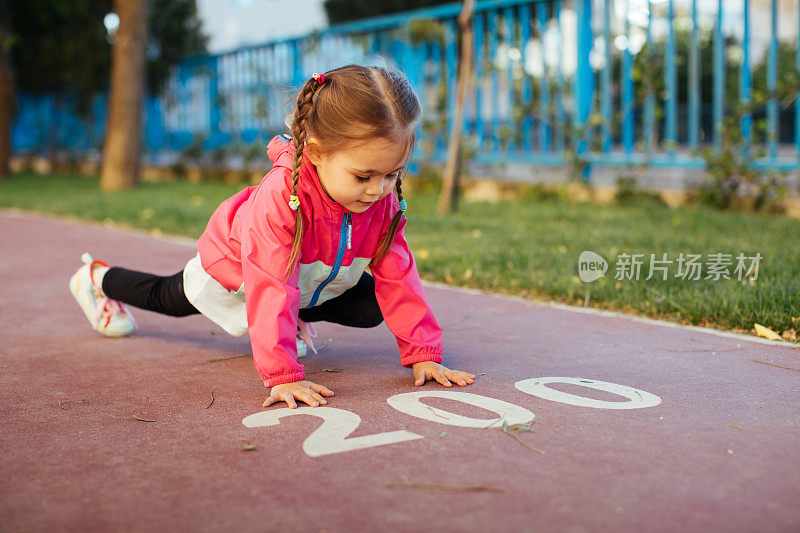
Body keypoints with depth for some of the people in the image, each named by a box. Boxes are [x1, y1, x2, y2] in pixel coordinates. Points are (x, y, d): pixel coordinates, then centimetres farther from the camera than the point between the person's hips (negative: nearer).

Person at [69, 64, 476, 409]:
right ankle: (98, 279, 51)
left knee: (370, 310, -7)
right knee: (166, 298, 20)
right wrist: (283, 375, -53)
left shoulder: (384, 201, -30)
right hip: (232, 270, -4)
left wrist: (423, 353, -27)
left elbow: (398, 277, -23)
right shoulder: (281, 195, -49)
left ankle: (297, 316, 19)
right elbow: (271, 290, -50)